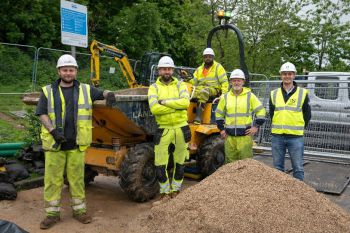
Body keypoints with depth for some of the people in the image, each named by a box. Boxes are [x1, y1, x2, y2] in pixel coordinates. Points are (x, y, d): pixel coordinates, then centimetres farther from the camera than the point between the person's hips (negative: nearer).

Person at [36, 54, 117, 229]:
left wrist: (109, 94, -14)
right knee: (53, 179, 4)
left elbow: (102, 93, 11)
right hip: (54, 144, 0)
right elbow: (42, 114, 1)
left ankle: (79, 210, 22)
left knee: (77, 178, 8)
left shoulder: (85, 90, 8)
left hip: (76, 144, 1)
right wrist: (53, 130, -14)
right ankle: (52, 213, 17)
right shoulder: (48, 91, 5)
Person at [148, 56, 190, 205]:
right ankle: (165, 194, 16)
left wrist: (164, 101, -17)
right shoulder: (154, 87, 0)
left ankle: (175, 192, 28)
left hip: (181, 128, 1)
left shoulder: (180, 85, 4)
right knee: (160, 164, -1)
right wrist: (176, 106, -17)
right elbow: (154, 108, -17)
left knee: (179, 162, 12)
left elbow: (185, 102, -17)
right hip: (164, 129, -1)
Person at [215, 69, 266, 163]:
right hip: (229, 136, 3)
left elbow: (261, 111, 5)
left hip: (245, 135, -3)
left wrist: (256, 126, -3)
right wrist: (221, 128, 11)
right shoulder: (225, 97, 10)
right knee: (230, 162, 9)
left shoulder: (250, 96, 2)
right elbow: (219, 114, 19)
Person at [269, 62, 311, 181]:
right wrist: (277, 128, 8)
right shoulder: (274, 94, 7)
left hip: (296, 137, -2)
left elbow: (307, 115, 7)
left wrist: (299, 129, 4)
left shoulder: (302, 93, 0)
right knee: (277, 167, 12)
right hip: (277, 137, 3)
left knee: (298, 168, 3)